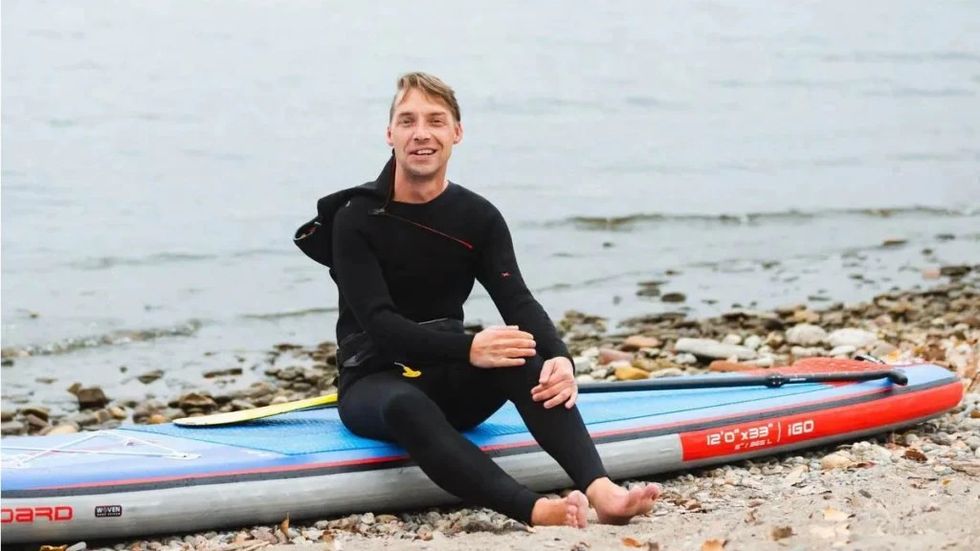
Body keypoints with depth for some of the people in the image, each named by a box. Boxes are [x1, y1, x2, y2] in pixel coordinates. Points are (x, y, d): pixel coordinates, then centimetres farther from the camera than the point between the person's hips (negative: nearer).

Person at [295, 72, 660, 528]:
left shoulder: (479, 218, 5)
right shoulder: (356, 218, -7)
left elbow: (518, 302, -9)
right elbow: (380, 323, -19)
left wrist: (559, 358, -32)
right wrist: (467, 348, -35)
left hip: (448, 384, 4)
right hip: (373, 383, -3)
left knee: (525, 357, -29)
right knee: (405, 405, -40)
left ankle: (601, 491, -46)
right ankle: (535, 511, -59)